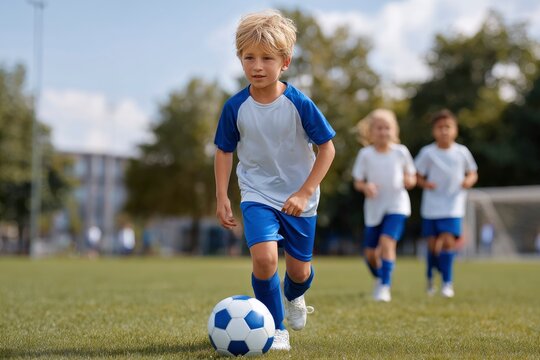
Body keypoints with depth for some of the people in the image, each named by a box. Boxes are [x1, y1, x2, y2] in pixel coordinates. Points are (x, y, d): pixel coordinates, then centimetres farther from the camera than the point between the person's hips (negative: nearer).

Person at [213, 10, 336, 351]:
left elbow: (327, 147, -9)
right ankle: (276, 329, 0)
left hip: (299, 198, 0)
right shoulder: (235, 107, -11)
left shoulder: (299, 104, -16)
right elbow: (224, 151, 4)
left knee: (300, 271, 10)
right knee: (264, 257, -23)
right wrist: (222, 197, -2)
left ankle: (294, 296, 50)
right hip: (257, 195, 0)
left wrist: (305, 192, -15)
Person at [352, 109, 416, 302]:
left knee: (387, 242, -23)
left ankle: (385, 287, -16)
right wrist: (365, 187, -21)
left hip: (396, 206, -2)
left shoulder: (401, 152, -3)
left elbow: (412, 178, 6)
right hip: (374, 207, 2)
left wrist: (409, 181, -18)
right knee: (370, 253, 6)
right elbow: (358, 182, 1)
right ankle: (379, 278, 37)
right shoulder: (365, 154, -3)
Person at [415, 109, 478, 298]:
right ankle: (430, 276, 32)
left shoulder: (462, 152, 1)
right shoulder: (427, 153, -3)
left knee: (448, 241, -14)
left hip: (453, 206, 0)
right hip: (431, 206, 0)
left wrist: (469, 180, -10)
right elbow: (418, 175, 3)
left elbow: (472, 173, 12)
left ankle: (447, 282, -4)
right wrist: (424, 183, -17)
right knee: (432, 244, 5)